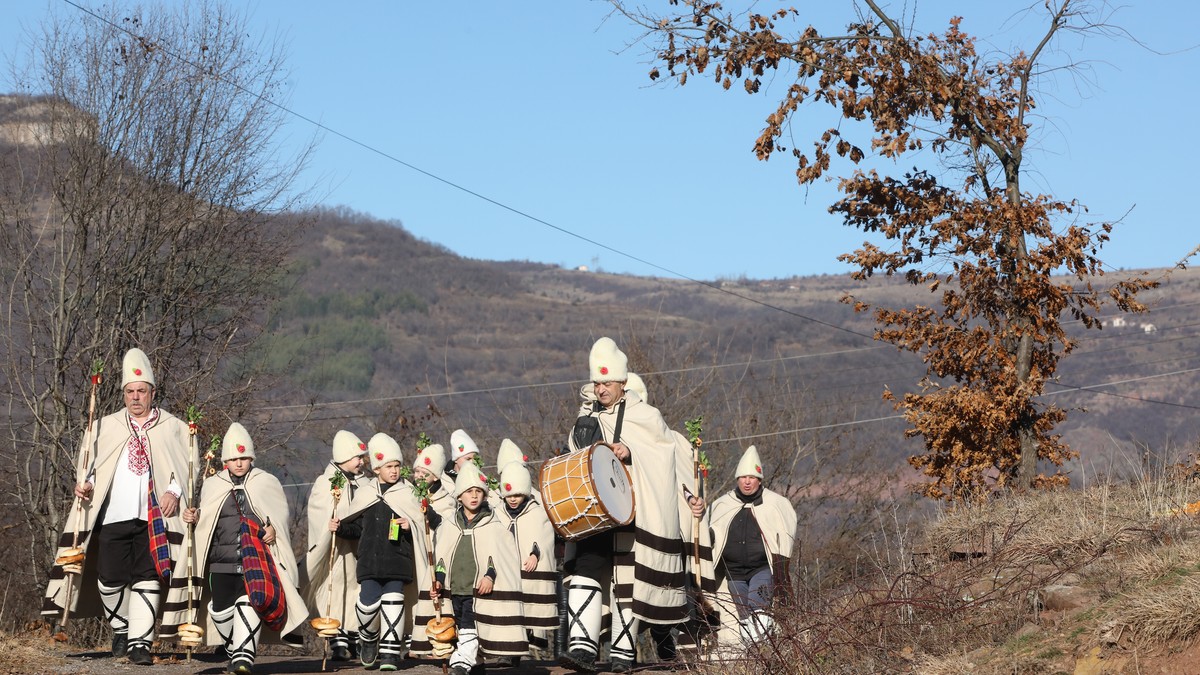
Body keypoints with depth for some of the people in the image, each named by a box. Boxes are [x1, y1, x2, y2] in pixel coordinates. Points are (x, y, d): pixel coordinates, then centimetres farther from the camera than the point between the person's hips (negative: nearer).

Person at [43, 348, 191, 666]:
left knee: (147, 579, -7)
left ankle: (140, 642, -6)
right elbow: (87, 464, 18)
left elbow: (189, 466, 6)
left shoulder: (173, 428, 10)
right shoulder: (104, 427, 16)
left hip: (153, 517, -2)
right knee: (110, 578, 1)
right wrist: (85, 483, -2)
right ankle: (120, 630, 24)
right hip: (112, 516, 2)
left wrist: (175, 491, -10)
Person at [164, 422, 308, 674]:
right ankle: (234, 651, 21)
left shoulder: (267, 483, 8)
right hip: (221, 563, 3)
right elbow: (205, 523, 23)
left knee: (249, 603, -18)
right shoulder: (212, 486, 14)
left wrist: (273, 530, -7)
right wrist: (194, 518, 2)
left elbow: (281, 515, 13)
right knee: (221, 610, 0)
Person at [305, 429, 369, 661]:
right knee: (336, 589, -10)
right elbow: (318, 514, -17)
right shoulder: (325, 482, -7)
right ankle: (339, 642, -11)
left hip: (357, 545, 6)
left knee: (356, 591, 9)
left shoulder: (360, 482, 12)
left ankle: (354, 639, 18)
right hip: (335, 547, -6)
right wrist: (329, 525, -34)